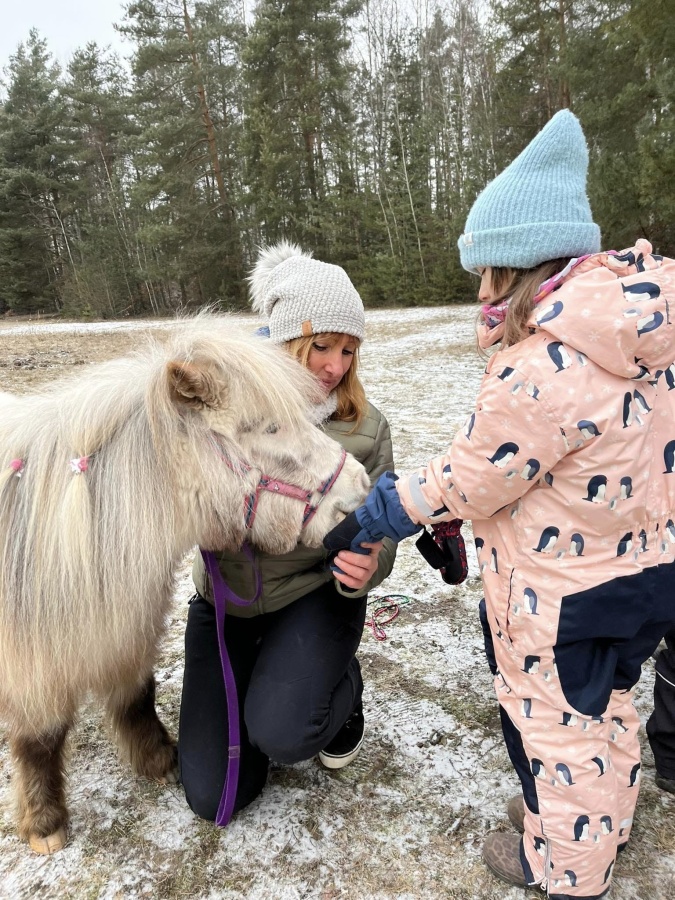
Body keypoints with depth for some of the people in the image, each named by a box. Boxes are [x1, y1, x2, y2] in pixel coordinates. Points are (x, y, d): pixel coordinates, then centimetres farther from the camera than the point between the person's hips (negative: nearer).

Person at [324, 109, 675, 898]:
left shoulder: (541, 371, -32)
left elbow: (467, 482, -21)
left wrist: (370, 519, -6)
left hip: (566, 593, -8)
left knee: (555, 718, 17)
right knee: (604, 701, 29)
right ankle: (607, 818, 55)